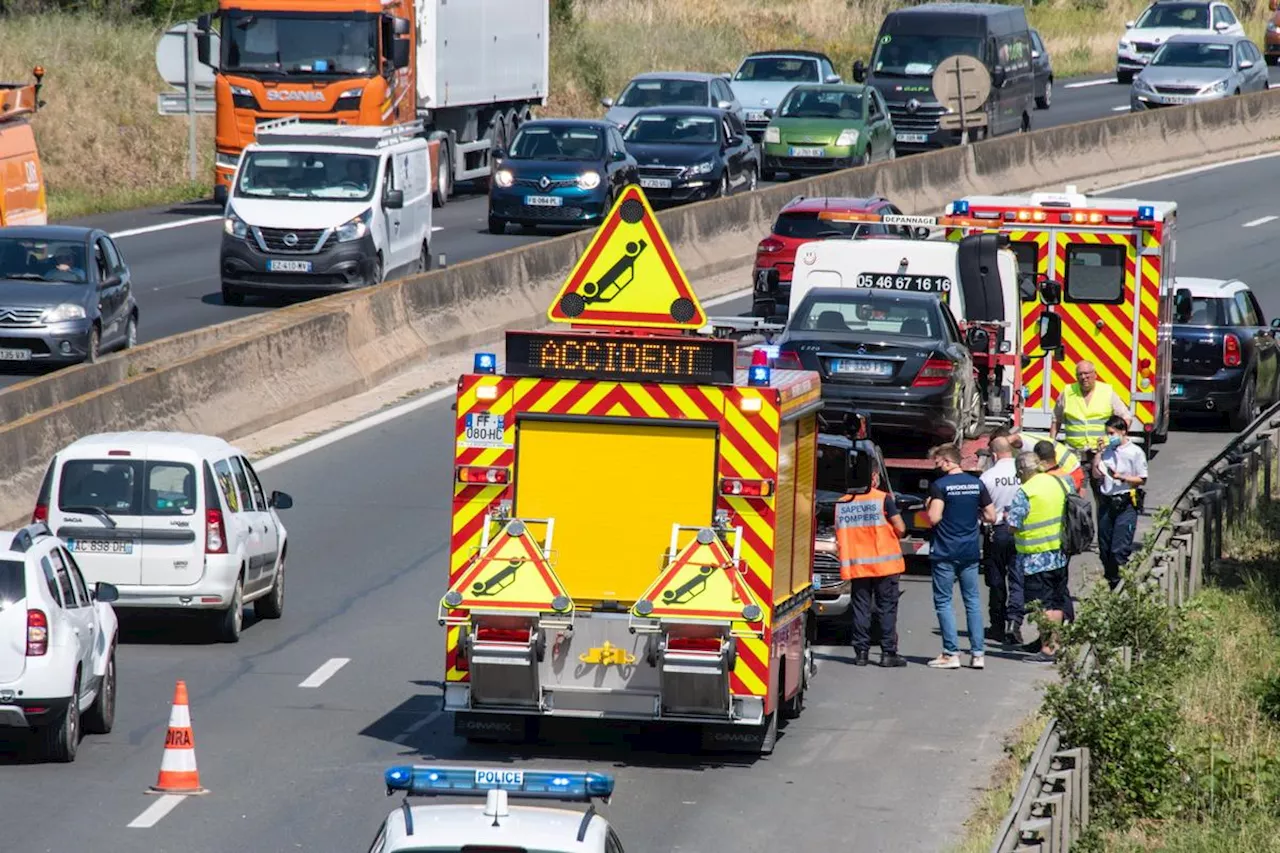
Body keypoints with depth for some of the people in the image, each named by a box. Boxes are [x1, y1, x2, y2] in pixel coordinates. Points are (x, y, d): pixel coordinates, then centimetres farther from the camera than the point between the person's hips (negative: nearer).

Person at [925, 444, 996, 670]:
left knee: (943, 601, 2)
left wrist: (929, 506, 1)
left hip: (945, 552, -5)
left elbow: (934, 518, -19)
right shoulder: (977, 484, 5)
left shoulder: (939, 486, -11)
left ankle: (951, 653, -3)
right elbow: (991, 517, 6)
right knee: (973, 601, 9)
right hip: (970, 551, 5)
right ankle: (978, 653, 6)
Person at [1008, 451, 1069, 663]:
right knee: (1056, 603, 13)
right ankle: (1055, 645, 19)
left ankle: (1046, 650, -2)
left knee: (1043, 605, -3)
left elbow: (1014, 525, -18)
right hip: (1059, 555, 7)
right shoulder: (1056, 483, 5)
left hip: (1036, 558, -7)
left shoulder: (1025, 493, -17)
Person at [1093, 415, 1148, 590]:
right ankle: (1109, 581, 21)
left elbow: (1141, 480, -3)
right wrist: (1099, 452, 2)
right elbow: (1096, 475, 8)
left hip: (1125, 504, -6)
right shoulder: (1107, 450, 11)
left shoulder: (1135, 452, -4)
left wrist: (1121, 477, -15)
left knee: (1120, 549, -11)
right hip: (1106, 502, 6)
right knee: (1105, 547, 10)